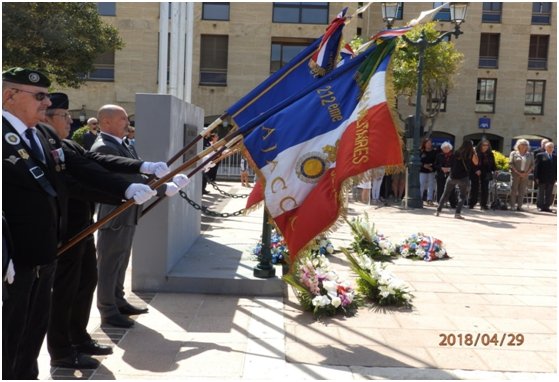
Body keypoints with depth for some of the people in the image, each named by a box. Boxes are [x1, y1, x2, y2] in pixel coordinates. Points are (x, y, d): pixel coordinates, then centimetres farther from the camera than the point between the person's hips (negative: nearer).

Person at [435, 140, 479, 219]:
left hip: (452, 176, 3)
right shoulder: (471, 154, -2)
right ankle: (457, 213, -5)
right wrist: (474, 153, 13)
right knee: (462, 196, 9)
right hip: (463, 178, -3)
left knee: (445, 194, 14)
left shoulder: (457, 153, 5)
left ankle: (438, 211, 14)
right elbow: (476, 163, 11)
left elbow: (451, 164, 10)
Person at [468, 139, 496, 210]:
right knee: (475, 189, 0)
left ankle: (483, 204, 10)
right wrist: (476, 170, -16)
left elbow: (493, 164, 13)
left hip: (485, 174, 4)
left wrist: (495, 170, -2)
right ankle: (471, 204, 8)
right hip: (475, 174, -3)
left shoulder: (490, 154, 9)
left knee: (485, 189, 3)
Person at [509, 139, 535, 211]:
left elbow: (532, 165, 8)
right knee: (514, 190, -3)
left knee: (522, 191, 2)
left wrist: (526, 173, -7)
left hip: (525, 175, 2)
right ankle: (512, 206, -1)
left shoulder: (530, 155, 14)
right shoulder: (513, 153, 6)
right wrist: (518, 172, -12)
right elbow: (511, 163, -3)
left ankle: (519, 206, 4)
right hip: (515, 174, -2)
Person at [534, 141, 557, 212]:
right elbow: (537, 167, -4)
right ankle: (540, 206, 11)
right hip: (542, 179, -3)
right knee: (541, 193, 4)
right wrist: (536, 177, -10)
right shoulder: (540, 155, 0)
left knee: (549, 194, 5)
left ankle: (546, 206, 11)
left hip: (551, 180, 3)